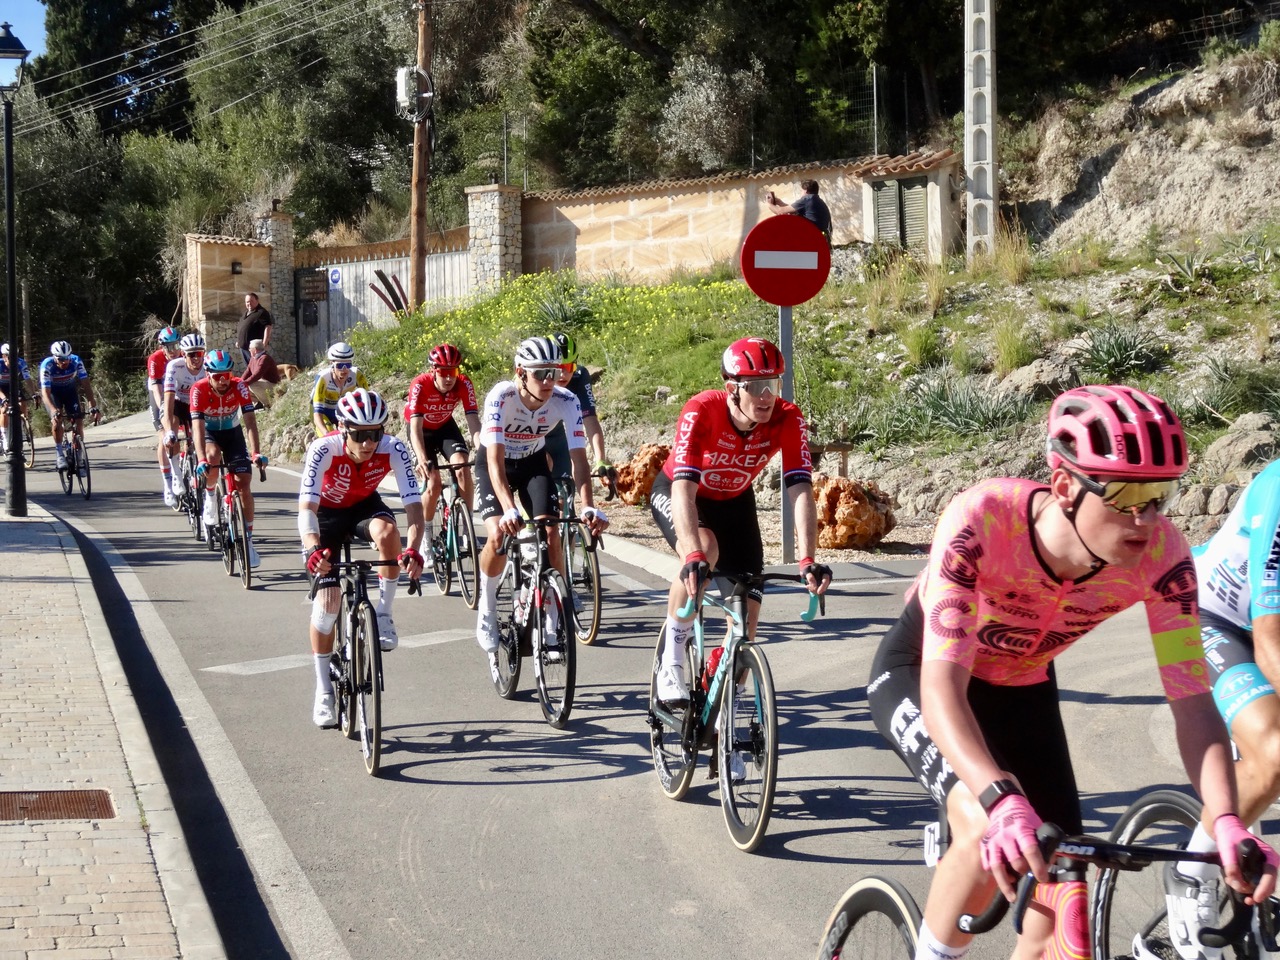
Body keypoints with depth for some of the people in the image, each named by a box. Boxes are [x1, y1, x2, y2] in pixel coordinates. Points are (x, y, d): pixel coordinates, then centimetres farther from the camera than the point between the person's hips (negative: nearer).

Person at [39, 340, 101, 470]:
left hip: (70, 390, 2)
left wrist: (93, 407, -41)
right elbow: (45, 392, -38)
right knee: (57, 420, -24)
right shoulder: (47, 365, -33)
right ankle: (60, 454, -9)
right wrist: (54, 411, -54)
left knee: (78, 421, -13)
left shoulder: (76, 361, -29)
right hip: (52, 392, -2)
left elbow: (86, 384, -30)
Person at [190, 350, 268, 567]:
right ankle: (210, 496, -7)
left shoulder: (239, 387, -25)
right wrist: (202, 460, -48)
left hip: (232, 433, 1)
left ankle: (248, 540, -2)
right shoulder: (199, 390, -29)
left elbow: (250, 421, -31)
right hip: (207, 432, -1)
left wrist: (256, 453, -44)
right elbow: (197, 426, -36)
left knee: (244, 484, -11)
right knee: (213, 455, -37)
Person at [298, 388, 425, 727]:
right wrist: (313, 547, -61)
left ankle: (383, 614, -15)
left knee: (387, 531, -36)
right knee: (327, 600, -10)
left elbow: (413, 504, -35)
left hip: (365, 506, 1)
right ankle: (323, 691, 7)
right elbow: (307, 506, -42)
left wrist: (413, 549, -53)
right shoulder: (324, 449, -34)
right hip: (327, 512, -1)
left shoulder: (393, 449, -30)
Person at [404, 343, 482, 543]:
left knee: (463, 466, -23)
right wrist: (422, 460, -54)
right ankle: (426, 533, 7)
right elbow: (415, 427, -39)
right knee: (433, 482, -16)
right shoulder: (420, 384, -34)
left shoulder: (464, 384, -27)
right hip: (422, 429, -2)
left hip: (445, 425, 2)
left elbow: (473, 422, -32)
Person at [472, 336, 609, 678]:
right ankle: (486, 609, 2)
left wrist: (588, 507, -43)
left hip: (533, 461, 2)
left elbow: (579, 458, -28)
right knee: (499, 535, -22)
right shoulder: (501, 397, -34)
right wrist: (509, 509, -52)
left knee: (551, 534, -15)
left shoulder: (565, 402, -27)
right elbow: (495, 459, -39)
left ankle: (551, 620, -3)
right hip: (495, 462, -2)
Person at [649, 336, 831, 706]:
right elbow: (684, 489, -45)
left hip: (734, 501, 4)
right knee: (705, 550, -36)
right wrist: (694, 556, -59)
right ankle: (671, 664, -21)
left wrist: (808, 560, -47)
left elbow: (800, 490, -34)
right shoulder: (701, 411, -36)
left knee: (747, 610, -6)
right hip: (674, 492, -4)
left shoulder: (788, 420, -28)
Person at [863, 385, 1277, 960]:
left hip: (1021, 689, 4)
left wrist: (1226, 822, -42)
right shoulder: (982, 521, -38)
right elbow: (942, 687, -43)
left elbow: (1191, 698, -26)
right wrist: (1001, 800, -59)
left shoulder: (1160, 556, -28)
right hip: (918, 671, -4)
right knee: (987, 833, -31)